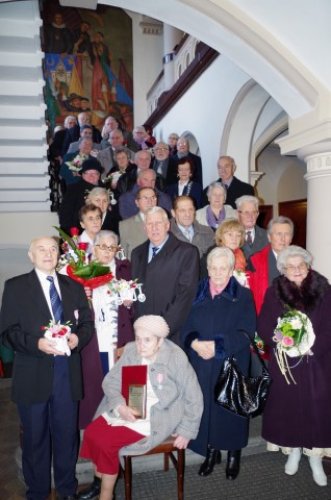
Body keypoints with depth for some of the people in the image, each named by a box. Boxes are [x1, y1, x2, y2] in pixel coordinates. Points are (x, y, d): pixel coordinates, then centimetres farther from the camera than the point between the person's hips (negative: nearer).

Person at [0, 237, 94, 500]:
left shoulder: (74, 286, 10)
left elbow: (87, 322, 9)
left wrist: (78, 338, -12)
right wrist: (37, 343, -21)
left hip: (68, 372, 3)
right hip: (33, 374, -2)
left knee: (67, 434, 15)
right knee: (35, 436, 13)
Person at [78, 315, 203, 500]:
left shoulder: (177, 358, -16)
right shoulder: (131, 350, -4)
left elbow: (193, 398, -8)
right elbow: (111, 381, -3)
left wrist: (186, 431, -7)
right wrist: (120, 406, -21)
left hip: (155, 417, -5)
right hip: (127, 408, 5)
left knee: (106, 442, -17)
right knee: (91, 433, -12)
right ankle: (99, 480, 14)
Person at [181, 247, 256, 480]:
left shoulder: (243, 296, -3)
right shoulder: (197, 294, 5)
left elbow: (246, 333, -10)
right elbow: (186, 328, 4)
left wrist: (216, 345, -20)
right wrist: (194, 343, -16)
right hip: (201, 365, 2)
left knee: (230, 408, 8)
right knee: (205, 407, 8)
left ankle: (234, 454, 31)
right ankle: (211, 451, 30)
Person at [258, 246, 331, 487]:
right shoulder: (274, 292, -2)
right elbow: (264, 327, -3)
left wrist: (312, 346, -15)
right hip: (285, 363, 1)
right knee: (288, 406, 8)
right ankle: (293, 451, 31)